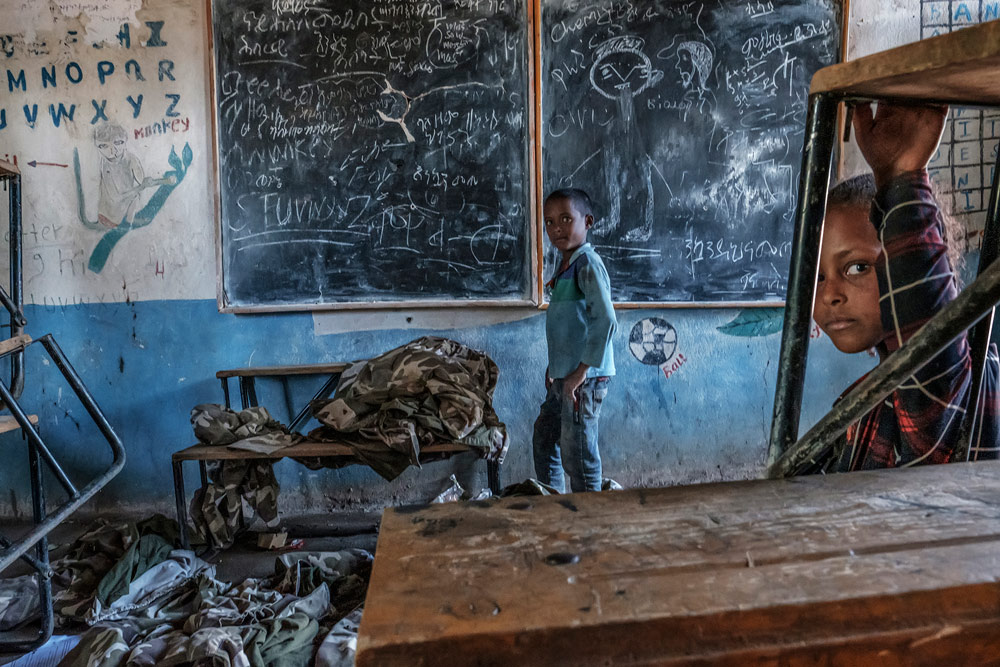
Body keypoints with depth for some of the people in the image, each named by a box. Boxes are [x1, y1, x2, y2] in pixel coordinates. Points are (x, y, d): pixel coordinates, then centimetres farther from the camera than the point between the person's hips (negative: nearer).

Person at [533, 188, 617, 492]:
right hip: (562, 377, 10)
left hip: (584, 379, -10)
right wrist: (555, 368, 17)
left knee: (577, 455, -2)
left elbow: (605, 320, -24)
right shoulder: (565, 265, 14)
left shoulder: (587, 263, -14)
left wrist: (582, 371, -22)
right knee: (543, 442, 20)